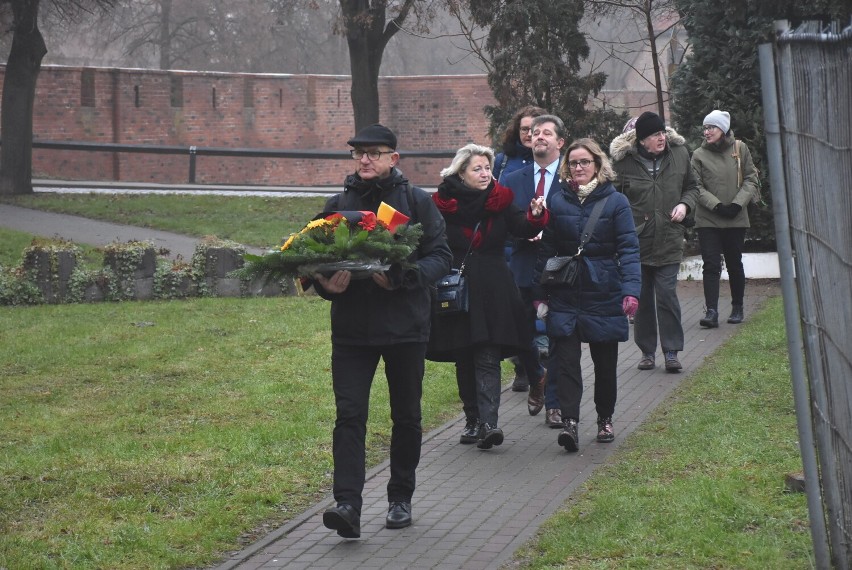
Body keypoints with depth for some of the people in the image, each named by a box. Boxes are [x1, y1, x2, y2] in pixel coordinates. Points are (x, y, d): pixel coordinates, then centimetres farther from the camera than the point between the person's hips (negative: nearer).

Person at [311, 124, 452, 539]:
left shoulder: (417, 202, 0)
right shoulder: (337, 205, 8)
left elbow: (441, 255, -4)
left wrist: (403, 277, -21)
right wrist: (326, 283, -10)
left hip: (405, 325, -1)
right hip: (351, 328, 1)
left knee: (406, 416, 11)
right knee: (349, 415, -10)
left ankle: (400, 499, 26)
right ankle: (348, 505, -16)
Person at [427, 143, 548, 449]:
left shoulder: (500, 201, 2)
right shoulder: (443, 204, 0)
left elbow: (522, 227, -12)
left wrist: (535, 216, -34)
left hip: (493, 292, -1)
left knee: (487, 359, -9)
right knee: (464, 360, 9)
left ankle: (488, 422, -16)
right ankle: (473, 419, 21)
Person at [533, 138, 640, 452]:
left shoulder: (615, 201, -3)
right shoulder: (557, 202, 3)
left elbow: (629, 249, -8)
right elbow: (546, 250, 6)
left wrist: (631, 290, -20)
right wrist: (541, 294, 2)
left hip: (603, 293, -1)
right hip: (565, 293, 1)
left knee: (605, 361, 10)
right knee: (565, 359, -10)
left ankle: (605, 419, 27)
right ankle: (569, 422, -15)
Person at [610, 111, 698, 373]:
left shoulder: (679, 153, 2)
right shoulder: (623, 159, -7)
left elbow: (691, 187, 16)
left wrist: (685, 204, -3)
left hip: (669, 240, 1)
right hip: (636, 241, 0)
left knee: (667, 295, -4)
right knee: (642, 297, 8)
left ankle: (671, 351, 3)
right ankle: (647, 351, 19)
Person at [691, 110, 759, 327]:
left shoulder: (740, 149, 2)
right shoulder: (699, 155, 0)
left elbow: (751, 180, 3)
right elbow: (697, 187, -3)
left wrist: (737, 203, -10)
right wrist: (717, 205, -15)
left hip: (735, 219, 1)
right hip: (707, 220, -1)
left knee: (734, 264, 11)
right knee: (711, 265, -8)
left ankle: (737, 308, 25)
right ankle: (711, 311, -12)